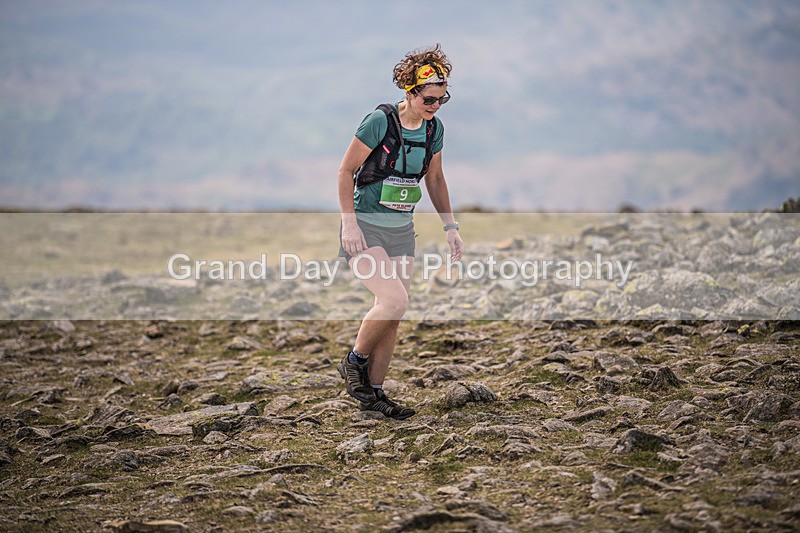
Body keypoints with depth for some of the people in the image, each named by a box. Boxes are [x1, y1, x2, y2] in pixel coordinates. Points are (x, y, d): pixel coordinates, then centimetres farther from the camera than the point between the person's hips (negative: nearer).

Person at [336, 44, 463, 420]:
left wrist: (450, 226, 9)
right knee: (394, 301, -20)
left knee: (393, 316, 5)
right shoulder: (380, 121, -17)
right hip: (365, 228, -6)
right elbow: (346, 171, -12)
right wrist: (349, 224, -17)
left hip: (402, 231, 6)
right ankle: (354, 363, 3)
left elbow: (435, 180, 15)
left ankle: (374, 392, 16)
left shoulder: (434, 129, 2)